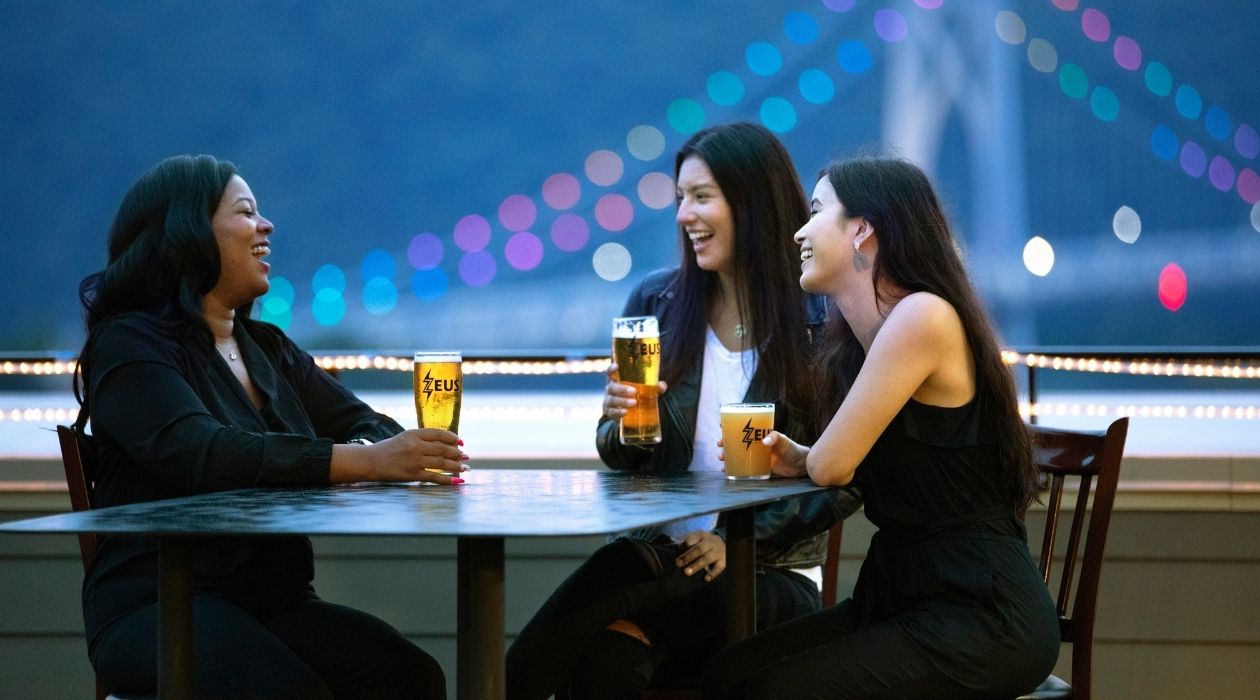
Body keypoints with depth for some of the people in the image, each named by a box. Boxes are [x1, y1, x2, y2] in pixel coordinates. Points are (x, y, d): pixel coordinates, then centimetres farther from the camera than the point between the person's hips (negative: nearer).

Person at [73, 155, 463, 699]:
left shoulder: (268, 348, 19)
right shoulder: (129, 344, -5)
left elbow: (365, 425, 9)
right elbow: (200, 455, -23)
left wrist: (396, 452, -18)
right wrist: (365, 461, -31)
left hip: (278, 601, 6)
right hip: (158, 608, -6)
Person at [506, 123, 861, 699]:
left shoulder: (818, 321, -4)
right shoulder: (657, 301, 8)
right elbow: (617, 456, 13)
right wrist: (622, 422, -11)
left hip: (770, 580, -3)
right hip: (661, 558, 3)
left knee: (616, 573, -33)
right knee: (605, 650, -34)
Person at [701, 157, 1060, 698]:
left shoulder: (923, 315, -16)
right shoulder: (857, 340, 13)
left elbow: (831, 466, -16)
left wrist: (810, 458, 7)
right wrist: (795, 460, 2)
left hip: (983, 618, -9)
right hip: (905, 594, 9)